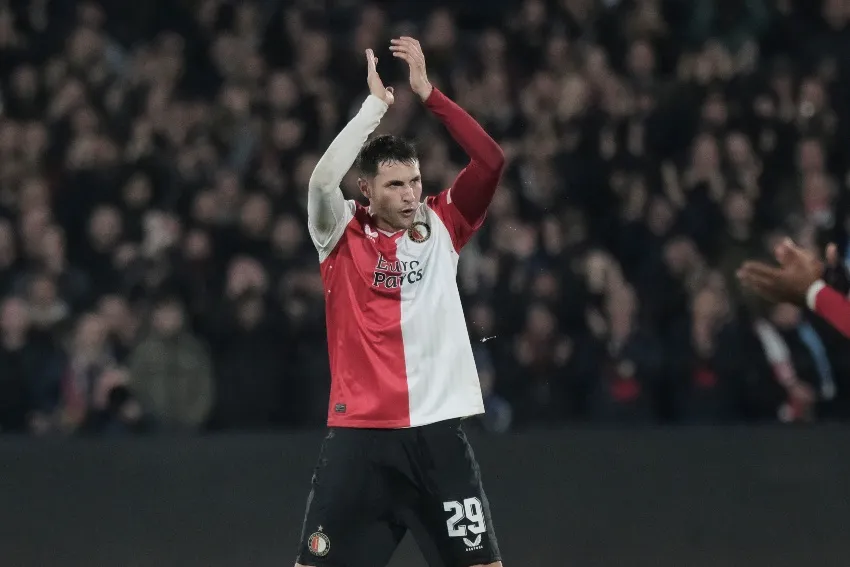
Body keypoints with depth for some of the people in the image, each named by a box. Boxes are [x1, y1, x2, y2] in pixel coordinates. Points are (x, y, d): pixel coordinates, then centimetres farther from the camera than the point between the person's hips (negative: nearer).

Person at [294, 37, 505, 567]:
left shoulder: (441, 227, 6)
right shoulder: (343, 235, 1)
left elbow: (492, 161, -5)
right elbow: (323, 179, -19)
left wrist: (428, 92, -10)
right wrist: (376, 104, -14)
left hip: (438, 430, 1)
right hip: (360, 432, -1)